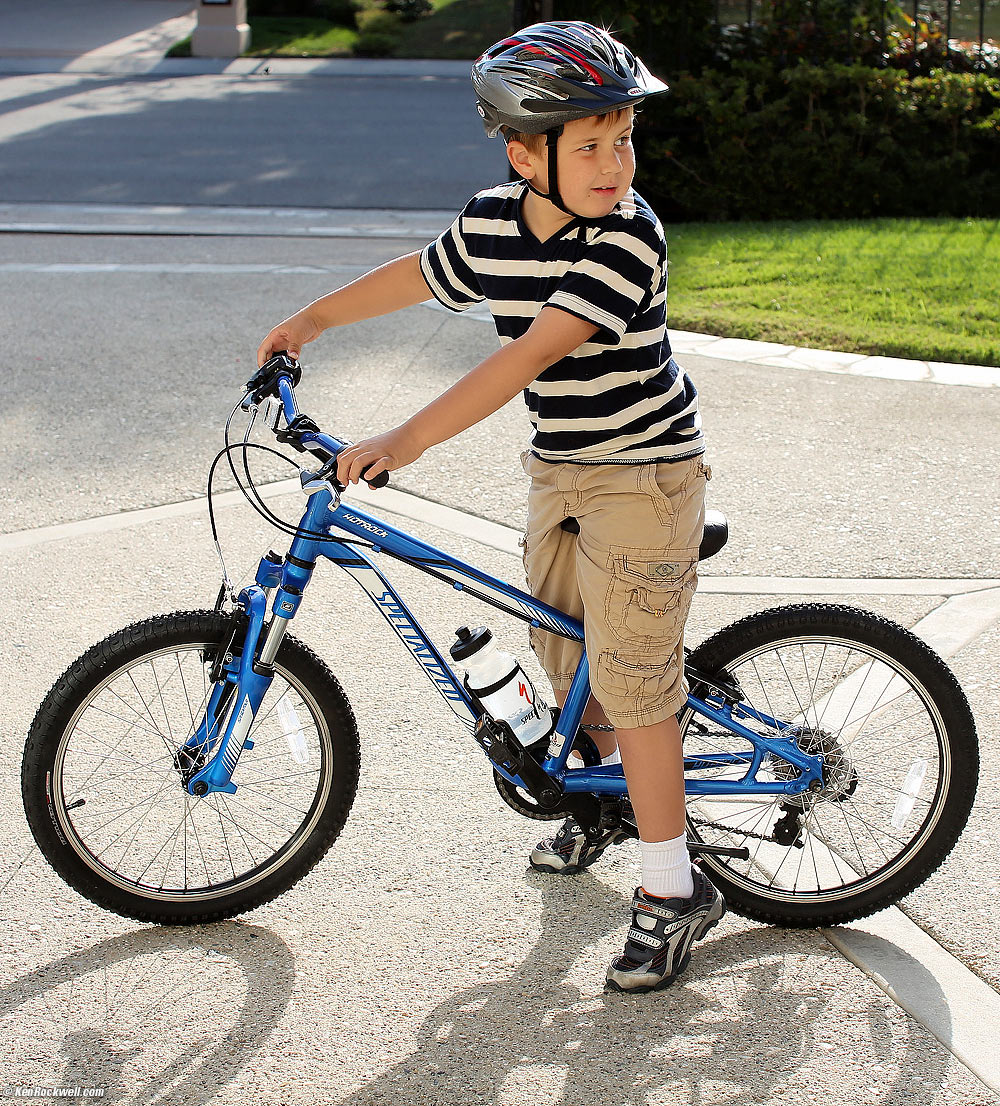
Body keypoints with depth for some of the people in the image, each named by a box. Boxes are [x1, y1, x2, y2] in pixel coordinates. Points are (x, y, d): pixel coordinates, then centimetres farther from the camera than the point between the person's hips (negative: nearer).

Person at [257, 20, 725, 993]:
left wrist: (406, 440, -40)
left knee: (631, 680, -8)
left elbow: (534, 352, -35)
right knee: (561, 649, 19)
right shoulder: (492, 222, -5)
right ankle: (615, 791, 46)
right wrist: (314, 319, 29)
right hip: (560, 468, 7)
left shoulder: (627, 236, -26)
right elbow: (419, 274, 16)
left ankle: (672, 890, 3)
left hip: (643, 473, -7)